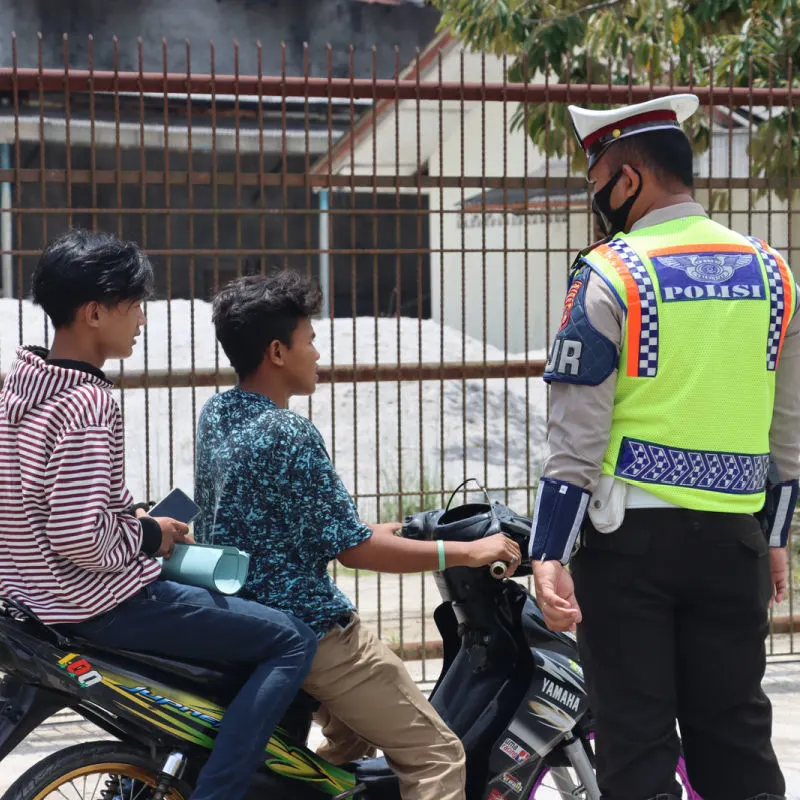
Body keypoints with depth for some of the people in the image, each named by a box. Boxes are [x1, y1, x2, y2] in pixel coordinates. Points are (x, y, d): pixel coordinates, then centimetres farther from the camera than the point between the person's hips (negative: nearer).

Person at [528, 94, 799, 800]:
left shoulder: (609, 277, -10)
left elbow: (578, 432, -13)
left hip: (629, 536, -4)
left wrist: (550, 552, -11)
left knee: (636, 737, 4)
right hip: (734, 533, 5)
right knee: (735, 727, 13)